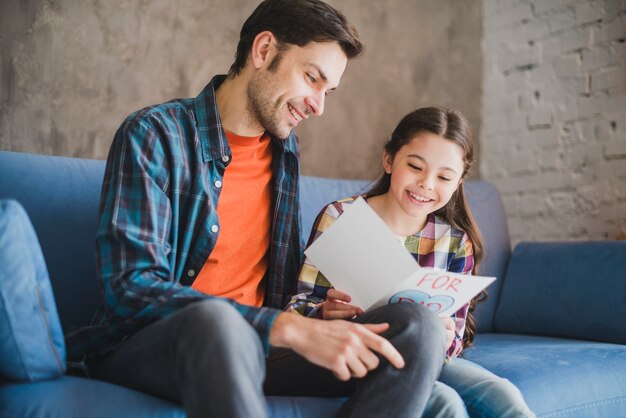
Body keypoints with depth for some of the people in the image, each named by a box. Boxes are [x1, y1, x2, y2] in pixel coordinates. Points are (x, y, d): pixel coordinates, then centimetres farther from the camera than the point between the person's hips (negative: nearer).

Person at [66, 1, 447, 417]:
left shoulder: (286, 149, 13)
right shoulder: (155, 133, -9)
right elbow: (131, 288, -20)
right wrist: (290, 328, -28)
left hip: (251, 342, 6)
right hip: (147, 347, -6)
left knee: (418, 327, -18)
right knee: (216, 320, -42)